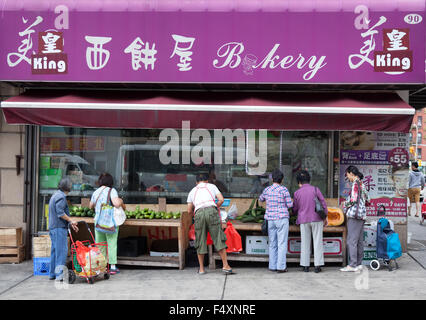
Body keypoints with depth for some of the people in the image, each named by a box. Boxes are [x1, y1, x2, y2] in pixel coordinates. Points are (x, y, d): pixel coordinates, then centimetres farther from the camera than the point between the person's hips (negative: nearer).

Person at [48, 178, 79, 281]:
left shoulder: (55, 195, 20)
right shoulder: (61, 197, -12)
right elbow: (60, 213, -21)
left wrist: (70, 224, 20)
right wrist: (70, 220, -9)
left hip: (53, 228, 10)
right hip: (59, 227, -10)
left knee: (55, 251, 13)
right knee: (62, 250, -9)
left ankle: (52, 273, 17)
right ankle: (59, 274, -11)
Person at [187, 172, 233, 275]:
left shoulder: (192, 191, 28)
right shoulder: (211, 186, 24)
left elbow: (189, 210, 26)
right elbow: (221, 200, 14)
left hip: (199, 213, 2)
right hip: (211, 210, -1)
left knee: (200, 241, 9)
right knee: (219, 239, 1)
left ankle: (201, 268, 14)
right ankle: (225, 265, -1)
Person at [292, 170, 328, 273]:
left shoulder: (297, 193, 0)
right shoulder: (315, 189, -3)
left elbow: (295, 209, 8)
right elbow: (323, 204, -2)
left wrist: (297, 213, 31)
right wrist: (325, 217, 8)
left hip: (304, 220, 1)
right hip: (316, 219, -1)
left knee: (305, 243, 9)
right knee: (317, 242, 4)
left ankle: (305, 265, 9)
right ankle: (317, 265, 1)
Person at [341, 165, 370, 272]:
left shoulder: (355, 184, -10)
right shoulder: (362, 184, 18)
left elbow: (353, 200, -17)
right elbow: (367, 199, 22)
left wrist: (345, 204, 2)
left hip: (354, 214, -10)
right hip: (362, 214, 10)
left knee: (351, 240, -9)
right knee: (359, 241, 9)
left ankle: (352, 265, -10)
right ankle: (359, 264, 12)